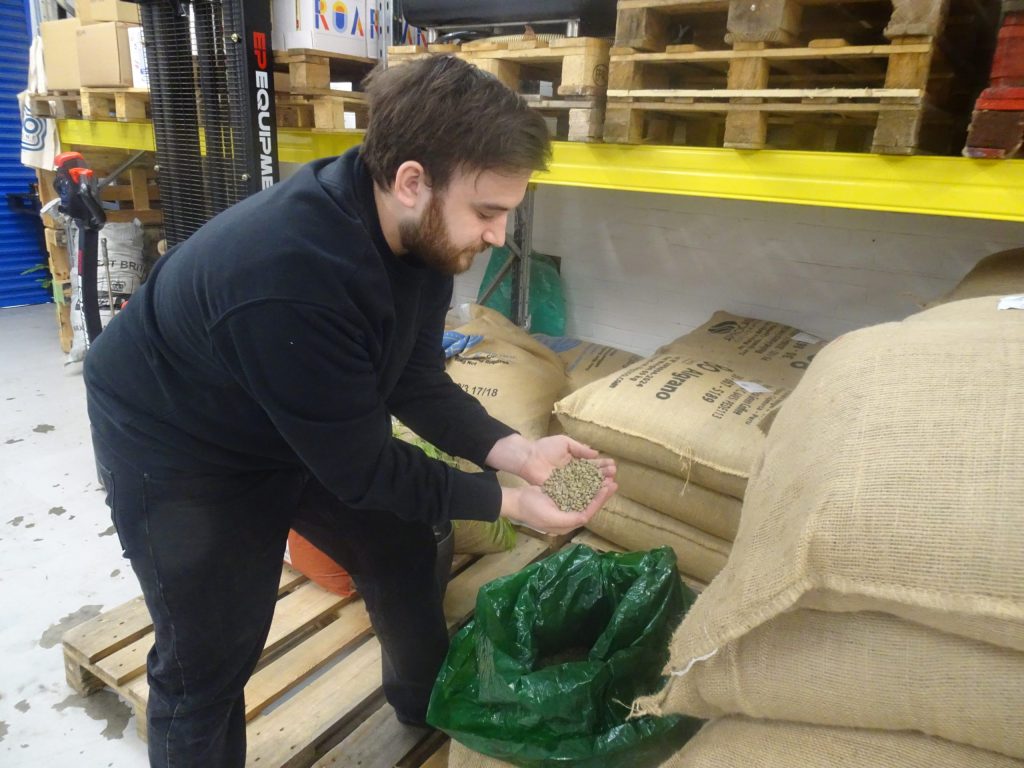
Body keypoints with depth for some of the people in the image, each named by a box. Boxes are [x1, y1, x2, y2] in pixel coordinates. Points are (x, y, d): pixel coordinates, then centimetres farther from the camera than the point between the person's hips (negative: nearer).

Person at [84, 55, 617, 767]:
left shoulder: (420, 233, -16)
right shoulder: (289, 278, -40)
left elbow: (416, 382, -7)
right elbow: (359, 467, -30)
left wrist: (515, 450, -19)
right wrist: (507, 500, -24)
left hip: (315, 430, 8)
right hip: (180, 449, -7)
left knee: (405, 551, 15)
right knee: (208, 660, 2)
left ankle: (432, 706, 43)